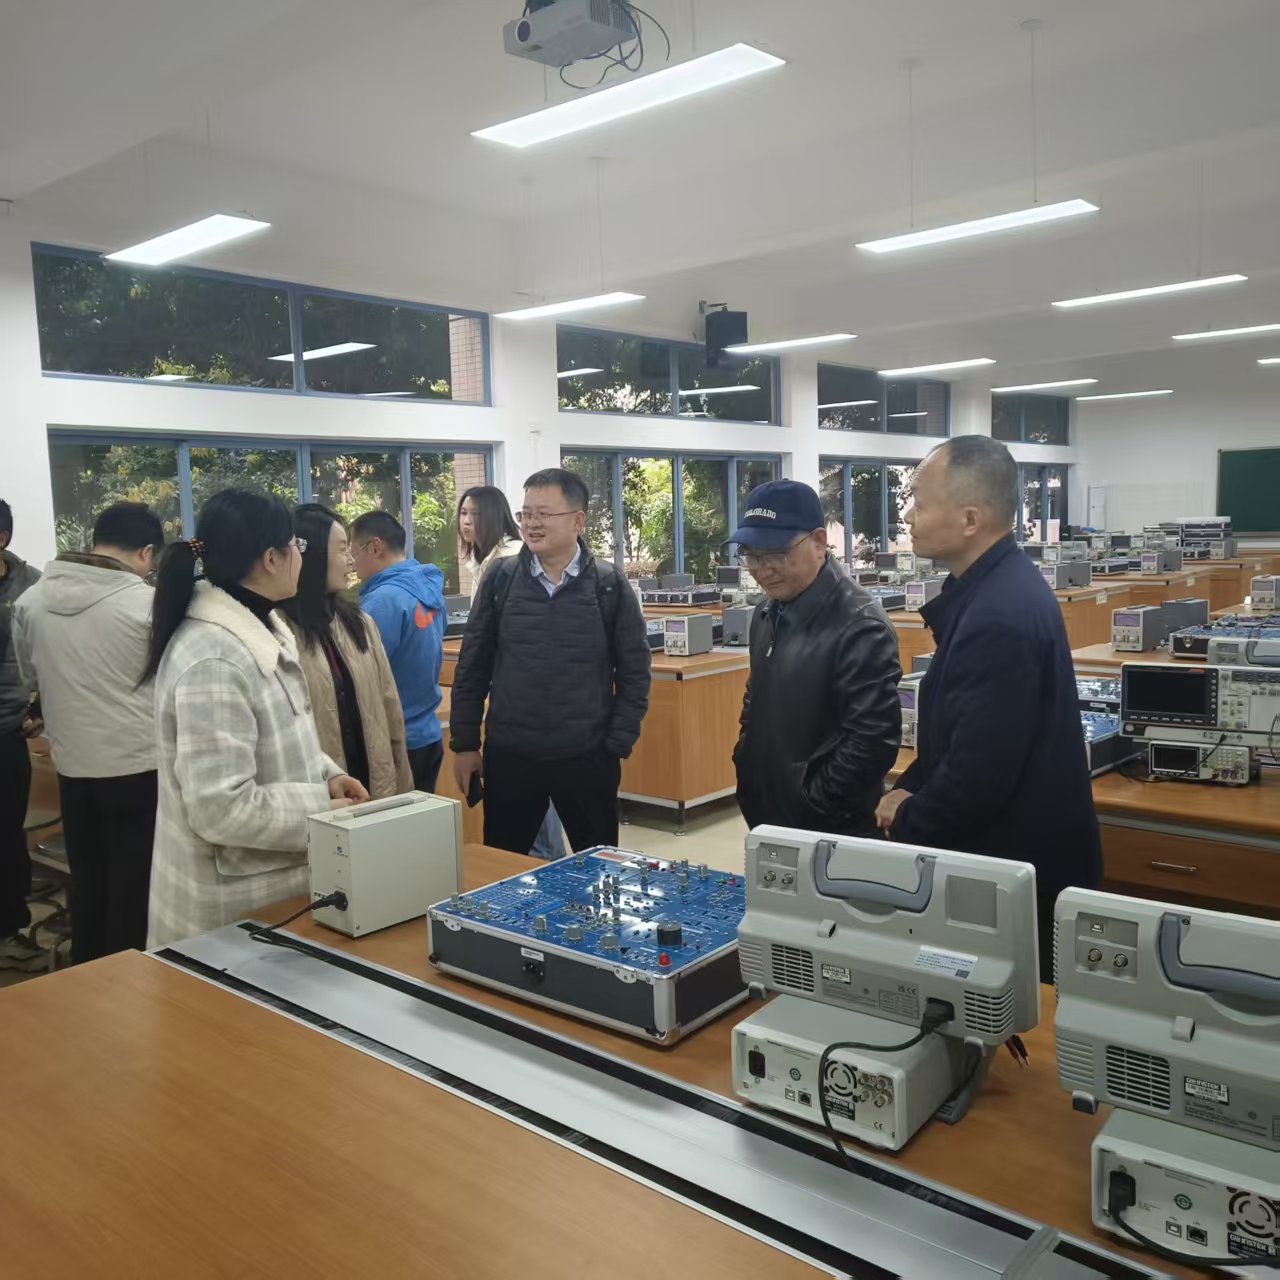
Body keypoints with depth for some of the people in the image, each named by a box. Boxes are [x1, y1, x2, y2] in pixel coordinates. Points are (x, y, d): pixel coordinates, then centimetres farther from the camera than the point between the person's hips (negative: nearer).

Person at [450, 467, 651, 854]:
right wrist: (465, 743, 3)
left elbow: (634, 673, -1)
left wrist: (616, 747, -5)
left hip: (588, 758, -1)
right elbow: (472, 667, 4)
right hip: (508, 756, 1)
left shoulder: (610, 586, -4)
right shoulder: (500, 580, -1)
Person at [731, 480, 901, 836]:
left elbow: (873, 739, -24)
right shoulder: (769, 611, 6)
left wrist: (809, 808, -19)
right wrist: (745, 765, 10)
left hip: (829, 833, -8)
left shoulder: (859, 625, -20)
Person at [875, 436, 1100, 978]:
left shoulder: (999, 617, -29)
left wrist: (907, 821, -11)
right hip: (1022, 849, 9)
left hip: (1018, 868, -9)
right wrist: (908, 790, 2)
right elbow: (960, 729, 13)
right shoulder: (997, 584, 4)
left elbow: (979, 775, -29)